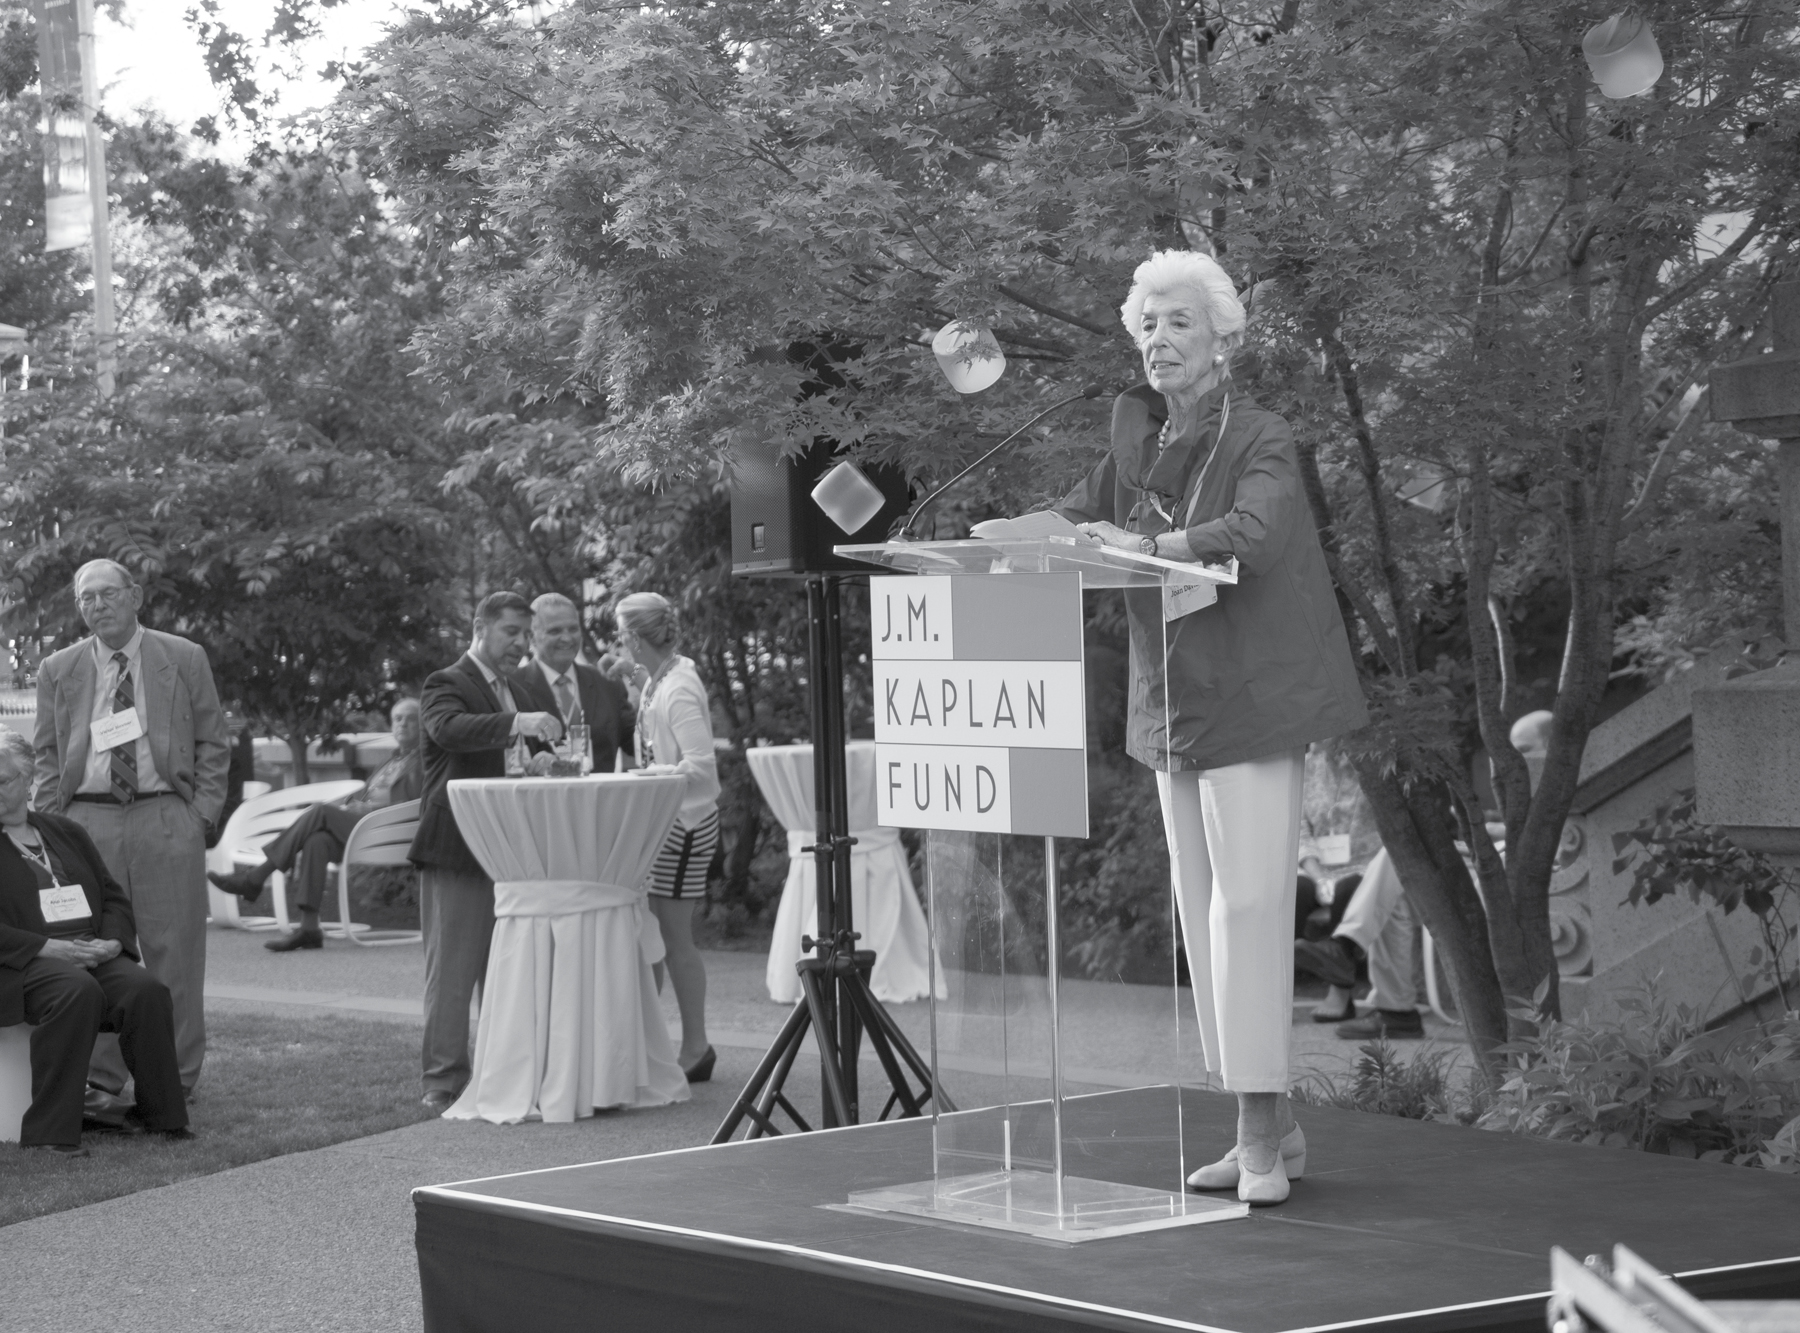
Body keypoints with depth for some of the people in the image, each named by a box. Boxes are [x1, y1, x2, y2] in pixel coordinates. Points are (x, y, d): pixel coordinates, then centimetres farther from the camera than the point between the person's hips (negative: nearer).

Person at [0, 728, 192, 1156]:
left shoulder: (66, 832, 24)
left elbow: (114, 897, 20)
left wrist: (112, 941, -2)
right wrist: (50, 948, -18)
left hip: (96, 955, 5)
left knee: (146, 991, -25)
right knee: (76, 991, -37)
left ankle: (161, 1115, -15)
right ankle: (49, 1130, -34)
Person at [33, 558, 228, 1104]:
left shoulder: (185, 659, 7)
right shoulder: (58, 671, 11)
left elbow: (213, 742, 8)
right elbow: (48, 754, 13)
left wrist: (201, 812, -2)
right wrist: (54, 827, 2)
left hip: (165, 818, -1)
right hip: (88, 822, 1)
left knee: (174, 953, -2)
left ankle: (176, 1080, 6)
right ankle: (100, 1081, 6)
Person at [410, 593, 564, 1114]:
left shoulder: (516, 691, 20)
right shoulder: (447, 684, -6)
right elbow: (448, 728, -29)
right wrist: (516, 724, -40)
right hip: (457, 851, -8)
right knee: (453, 970, -4)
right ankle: (443, 1085, -1)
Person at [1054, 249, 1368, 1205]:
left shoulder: (1260, 441, -9)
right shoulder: (1137, 434, 12)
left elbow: (1255, 532, -26)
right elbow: (1080, 515, 9)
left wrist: (1149, 544, -39)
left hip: (1252, 698, -7)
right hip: (1172, 707, 7)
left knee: (1248, 908, -11)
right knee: (1202, 916, 9)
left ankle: (1261, 1138, -8)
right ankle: (1272, 1127, 16)